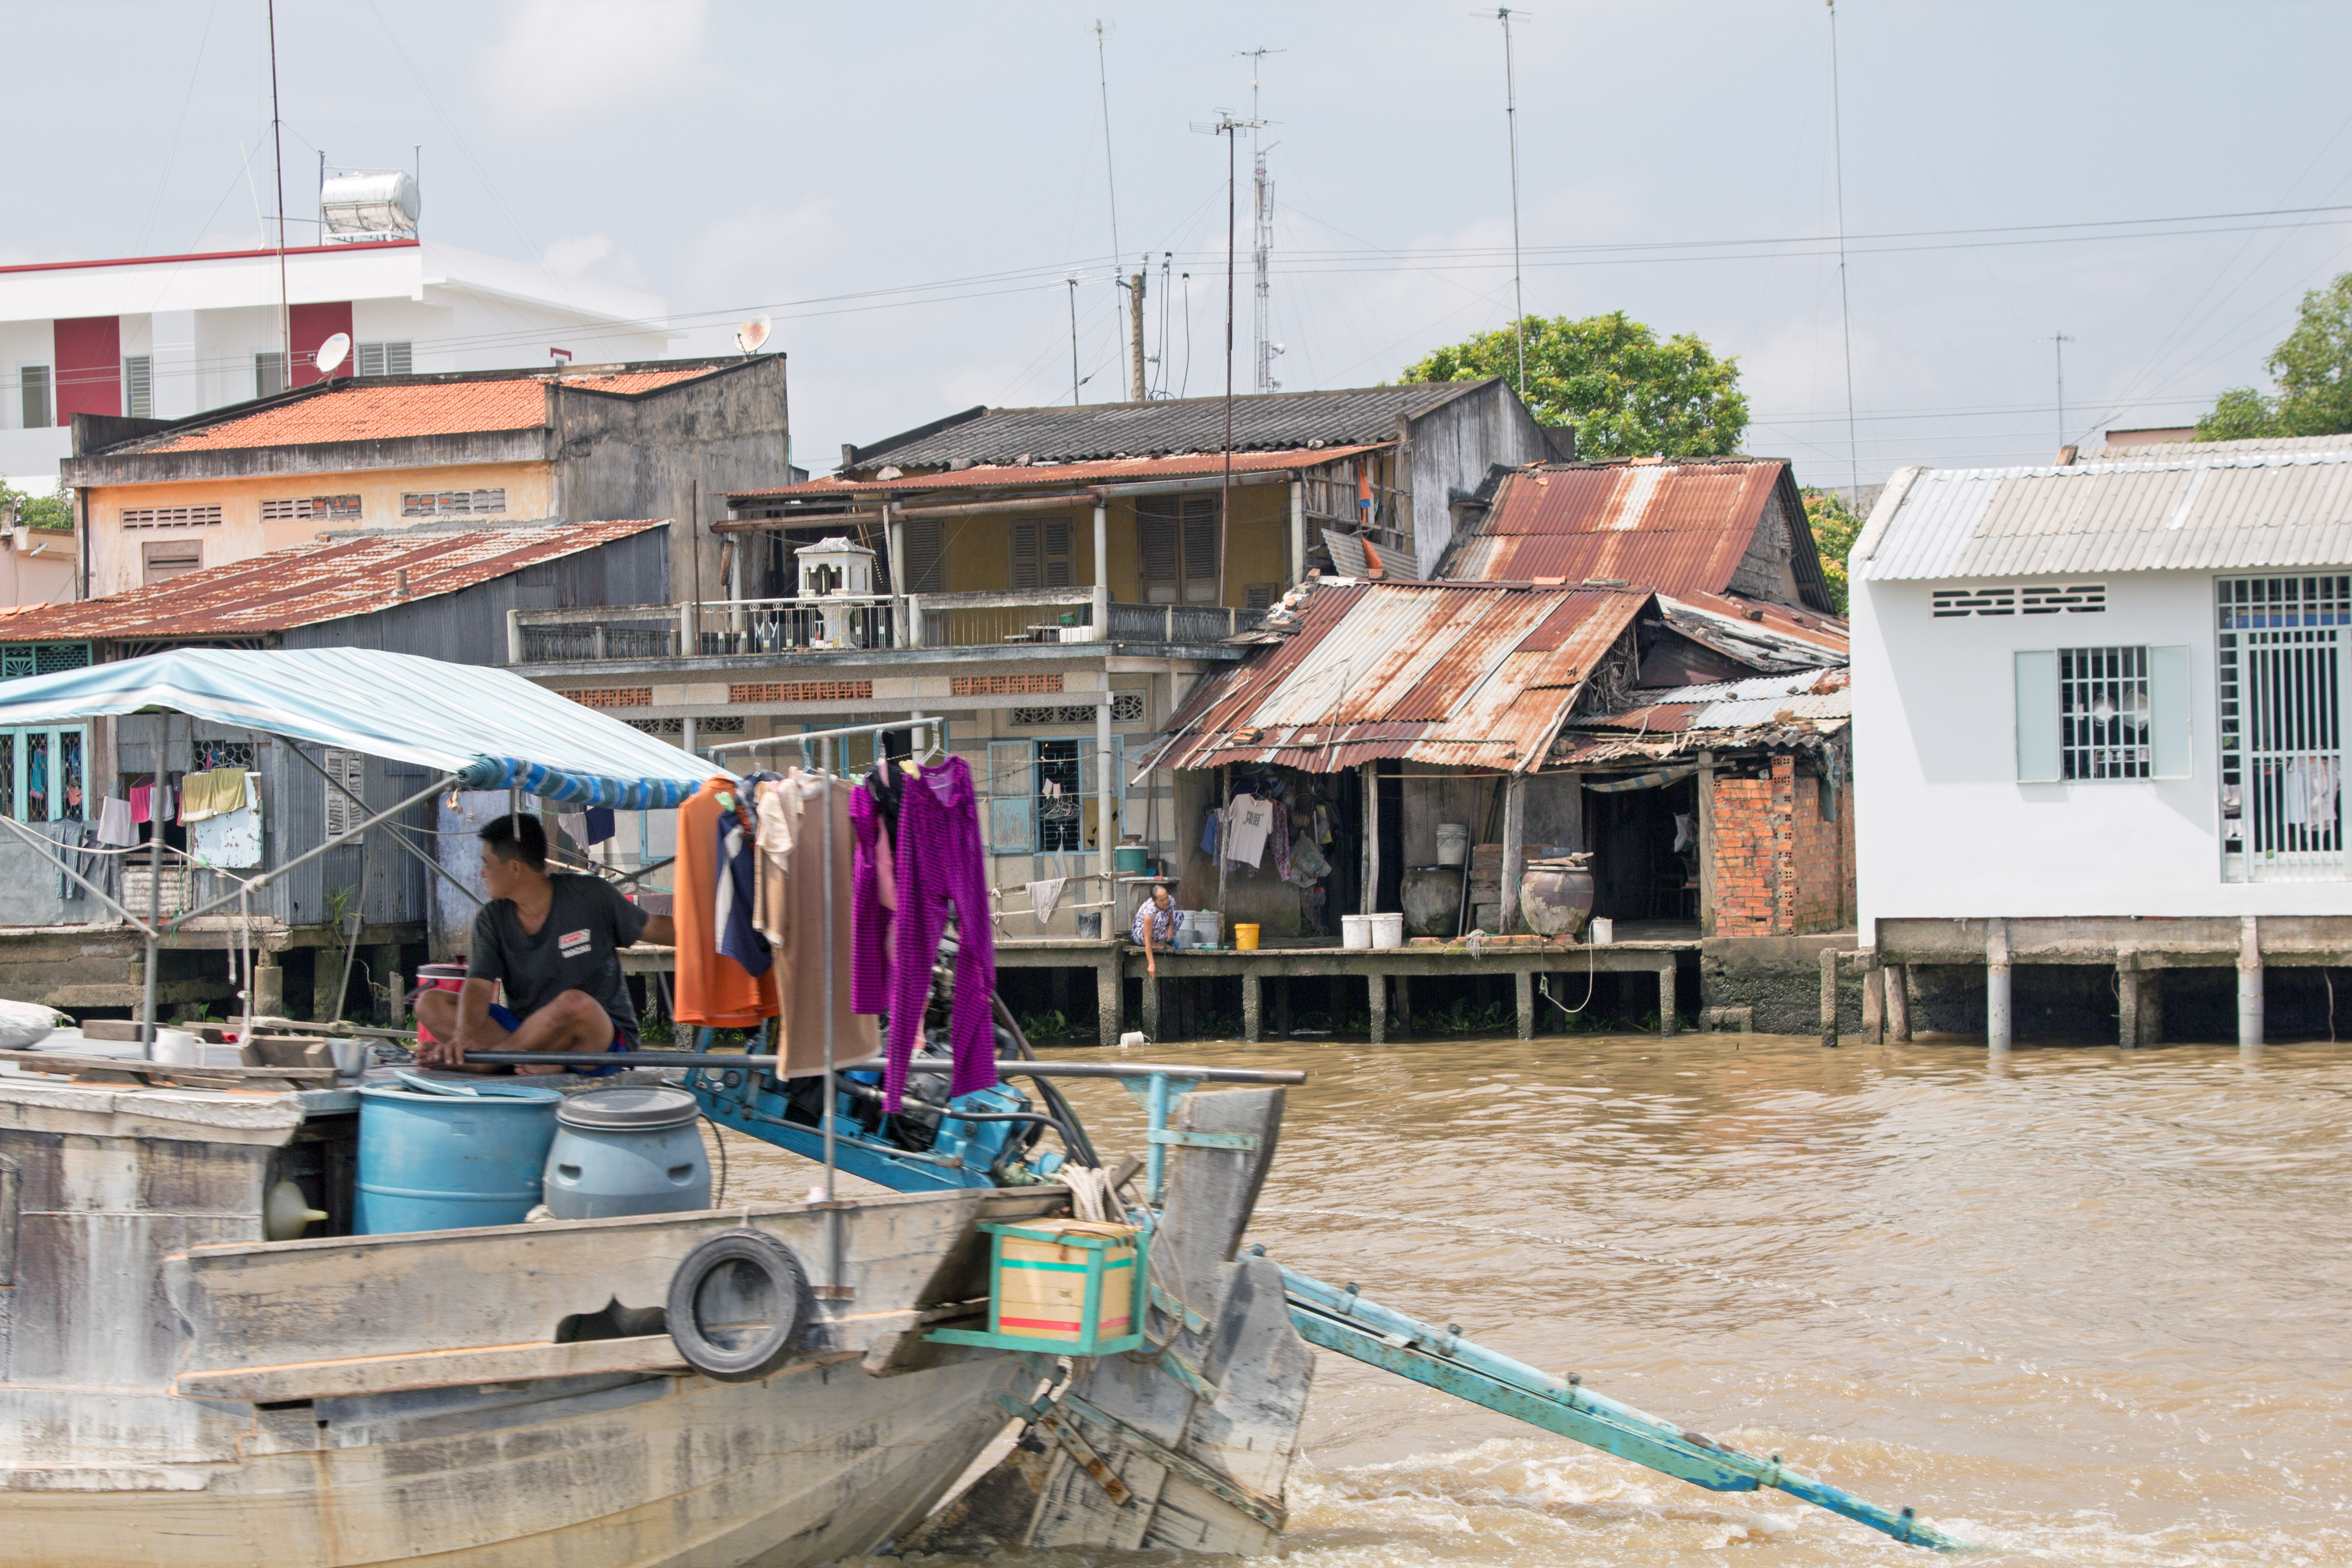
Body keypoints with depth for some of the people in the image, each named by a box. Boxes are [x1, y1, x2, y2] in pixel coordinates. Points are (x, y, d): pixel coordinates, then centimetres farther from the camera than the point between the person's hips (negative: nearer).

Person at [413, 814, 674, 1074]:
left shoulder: (591, 896, -6)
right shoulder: (493, 919, 0)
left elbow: (652, 929, 7)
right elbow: (479, 985, -13)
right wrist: (463, 1036, -32)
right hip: (525, 1029, 4)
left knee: (575, 1003, -39)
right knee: (430, 1004, -11)